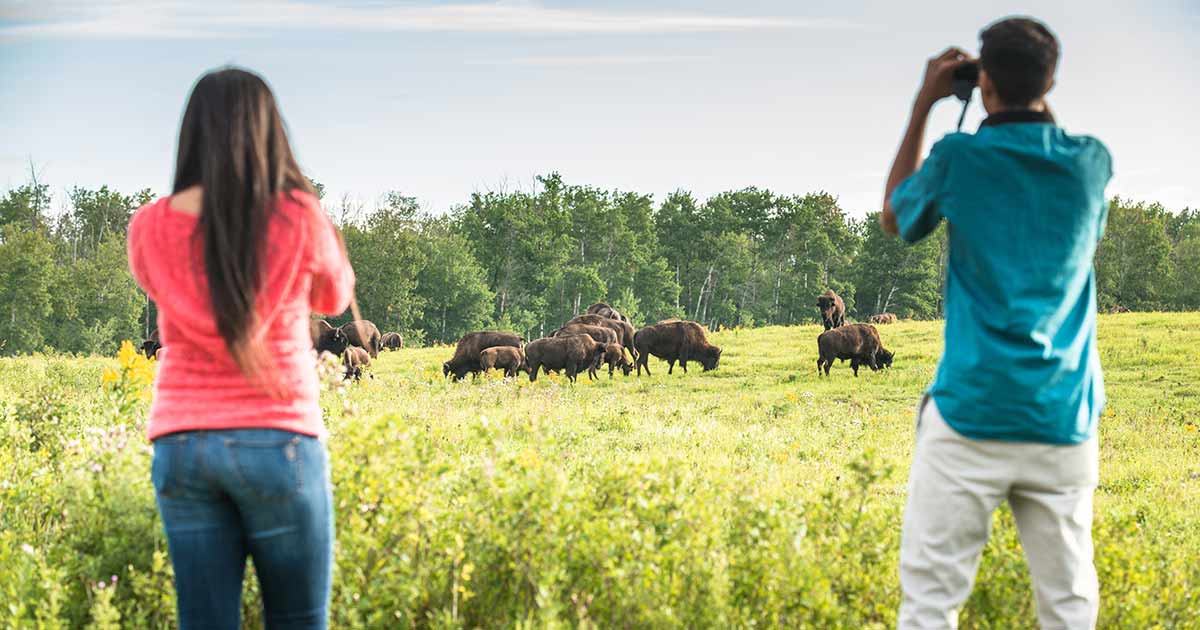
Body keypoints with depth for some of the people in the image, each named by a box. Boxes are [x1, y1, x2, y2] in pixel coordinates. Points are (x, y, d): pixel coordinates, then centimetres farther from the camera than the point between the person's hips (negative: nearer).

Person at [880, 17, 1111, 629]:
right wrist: (1039, 101, 26)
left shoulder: (959, 158, -6)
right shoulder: (1092, 161, 3)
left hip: (971, 416, -3)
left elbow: (894, 217, 16)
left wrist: (923, 106, 17)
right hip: (1063, 420, 3)